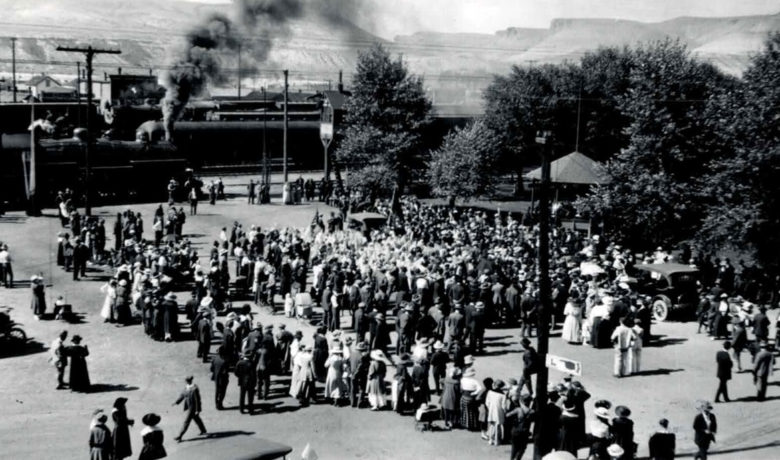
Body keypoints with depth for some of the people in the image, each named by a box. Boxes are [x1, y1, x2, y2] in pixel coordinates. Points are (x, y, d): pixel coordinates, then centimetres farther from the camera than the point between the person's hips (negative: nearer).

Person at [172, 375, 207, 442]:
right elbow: (182, 395, 2)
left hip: (192, 408, -9)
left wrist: (197, 410, -20)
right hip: (188, 407, 9)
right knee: (196, 419, 24)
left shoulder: (194, 389, -27)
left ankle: (180, 436, 2)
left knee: (186, 421, -3)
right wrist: (176, 402, -14)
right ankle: (203, 431, 42)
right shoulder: (186, 387, 0)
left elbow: (197, 400, -23)